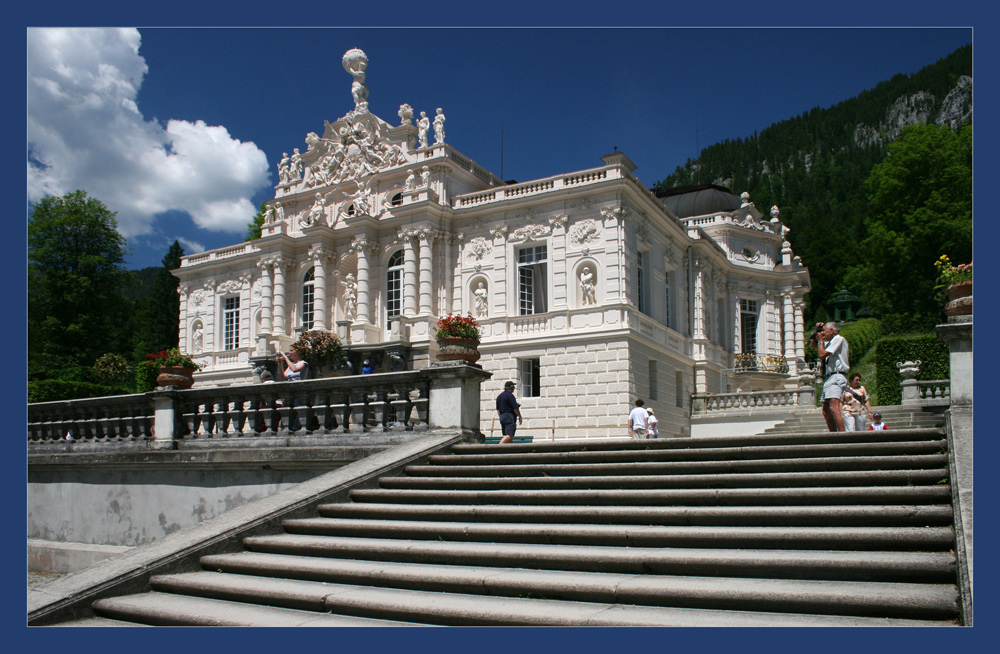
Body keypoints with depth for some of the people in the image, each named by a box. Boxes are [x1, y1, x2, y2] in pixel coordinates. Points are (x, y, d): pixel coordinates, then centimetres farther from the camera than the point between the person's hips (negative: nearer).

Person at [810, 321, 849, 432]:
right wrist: (817, 331, 23)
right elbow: (813, 344, 37)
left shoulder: (839, 339, -5)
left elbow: (822, 354, -13)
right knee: (826, 411, 10)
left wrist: (820, 340, 2)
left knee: (833, 408, -24)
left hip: (836, 378, -10)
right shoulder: (830, 342, 22)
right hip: (828, 378, 10)